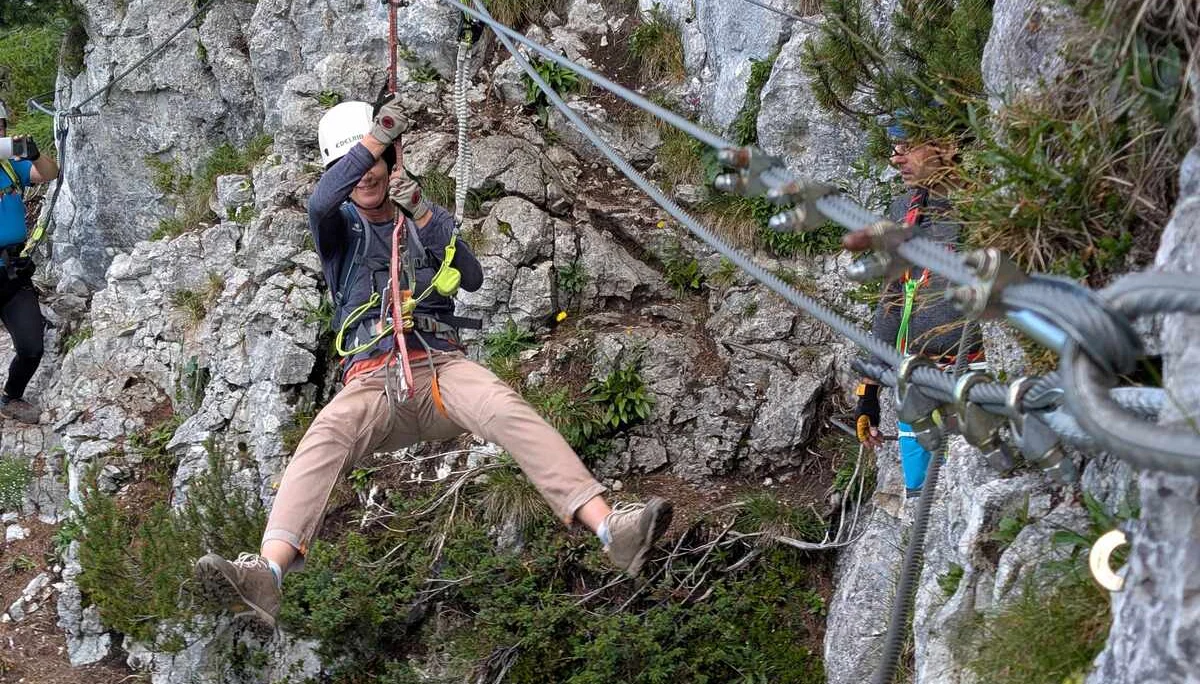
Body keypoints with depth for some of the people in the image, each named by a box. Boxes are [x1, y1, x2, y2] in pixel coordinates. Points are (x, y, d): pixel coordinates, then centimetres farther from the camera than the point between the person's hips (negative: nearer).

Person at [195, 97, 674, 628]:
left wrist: (423, 215, -4)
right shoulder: (340, 225, 17)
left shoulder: (427, 218, 23)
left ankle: (611, 528, -48)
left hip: (441, 366, 1)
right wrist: (377, 136, -8)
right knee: (323, 439, -33)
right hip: (373, 380, -1)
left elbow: (472, 278, 6)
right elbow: (319, 203, -10)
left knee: (507, 409, -31)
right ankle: (268, 574, -57)